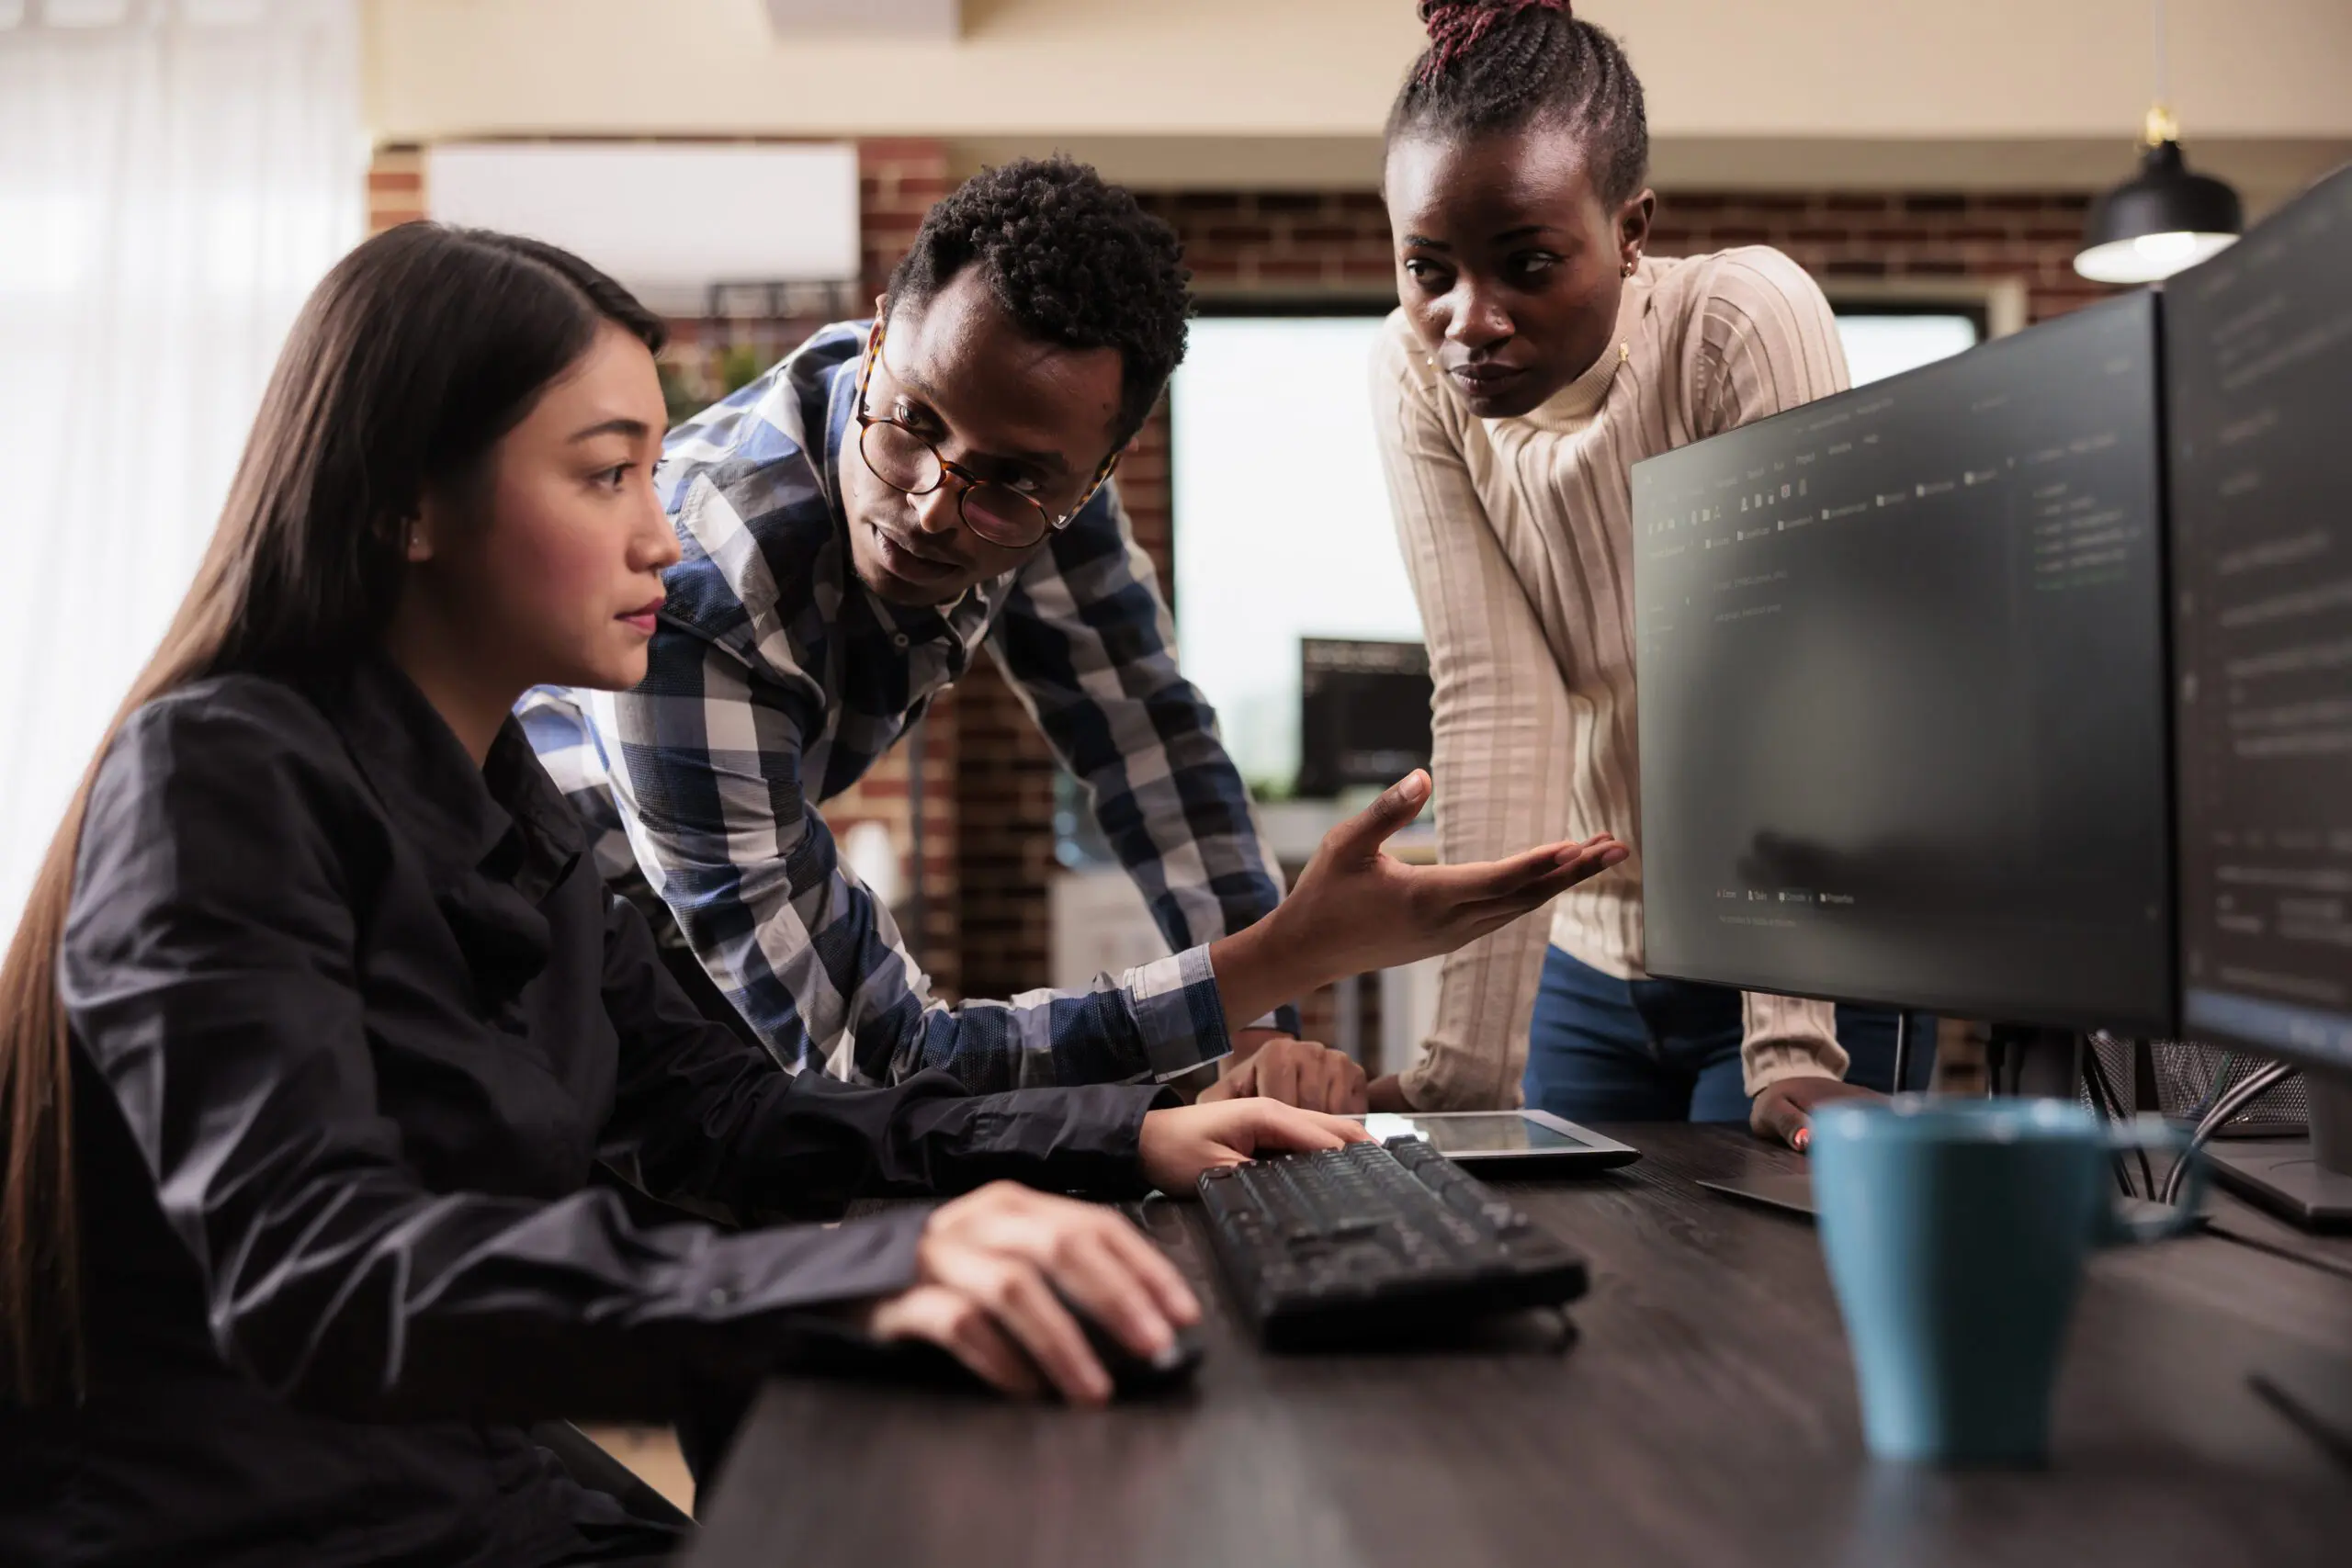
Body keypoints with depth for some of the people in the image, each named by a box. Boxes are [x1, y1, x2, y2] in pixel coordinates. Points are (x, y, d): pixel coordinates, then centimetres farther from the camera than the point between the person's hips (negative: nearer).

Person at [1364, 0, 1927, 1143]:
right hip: (1590, 960, 3)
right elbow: (1492, 701, -17)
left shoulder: (1748, 321, -21)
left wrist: (1791, 1048, -32)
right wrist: (1471, 1056, -25)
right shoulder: (1416, 377, -10)